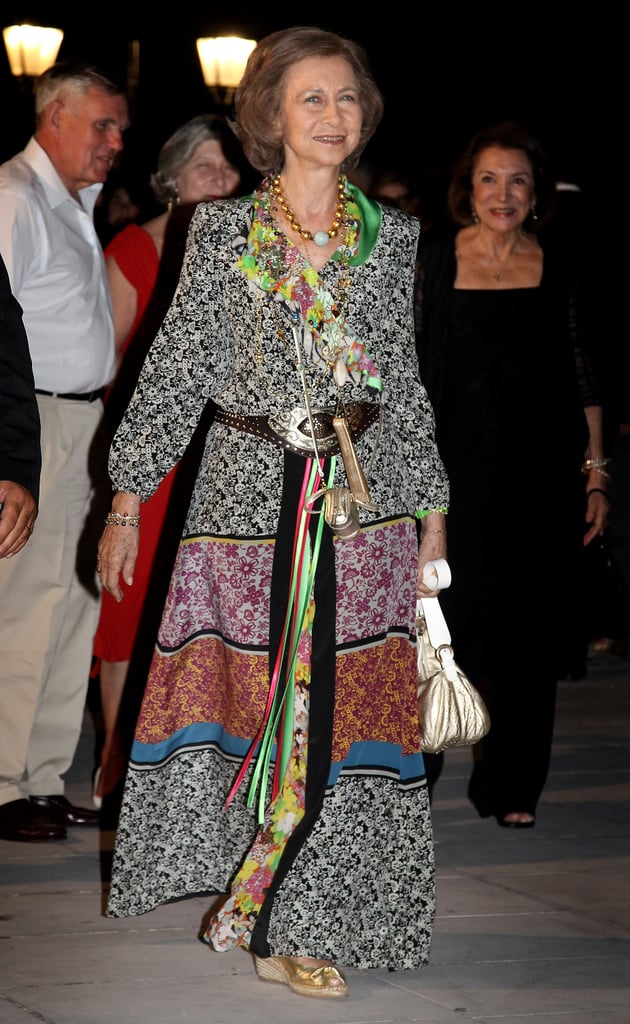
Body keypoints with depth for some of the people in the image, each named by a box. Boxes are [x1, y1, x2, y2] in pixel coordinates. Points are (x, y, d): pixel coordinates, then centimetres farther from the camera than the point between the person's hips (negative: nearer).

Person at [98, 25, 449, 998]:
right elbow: (174, 367, 3)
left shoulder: (389, 235, 6)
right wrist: (127, 503, 2)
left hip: (362, 496, 1)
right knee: (234, 688, 2)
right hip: (249, 492, -1)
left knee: (348, 695, 0)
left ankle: (303, 918, 12)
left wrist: (431, 512, 10)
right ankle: (262, 905, 19)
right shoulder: (222, 230, 1)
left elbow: (404, 378, 11)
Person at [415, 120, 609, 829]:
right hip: (454, 472, -1)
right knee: (446, 615, -3)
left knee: (528, 630, 5)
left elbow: (582, 383, 8)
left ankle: (511, 784, 16)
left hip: (540, 477, 1)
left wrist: (594, 476, 4)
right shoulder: (434, 265, 2)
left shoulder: (556, 274, 6)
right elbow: (407, 372, 3)